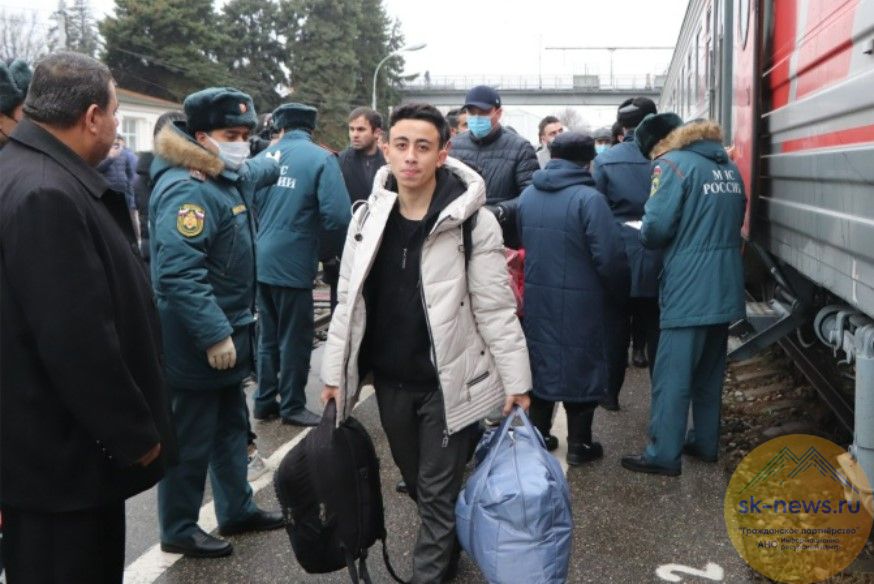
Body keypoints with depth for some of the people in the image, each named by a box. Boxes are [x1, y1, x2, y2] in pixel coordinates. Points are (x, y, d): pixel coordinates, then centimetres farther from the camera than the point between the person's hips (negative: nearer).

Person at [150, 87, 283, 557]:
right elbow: (178, 273, -31)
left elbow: (256, 172, 35)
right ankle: (178, 530, 19)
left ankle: (236, 510, 35)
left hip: (228, 330, 10)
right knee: (191, 438, 3)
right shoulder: (187, 190, -22)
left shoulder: (230, 177, 9)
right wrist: (214, 335, -31)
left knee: (231, 426, 20)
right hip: (198, 342, -10)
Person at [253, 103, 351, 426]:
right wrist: (310, 222, 2)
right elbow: (338, 216, -18)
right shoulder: (321, 159, -9)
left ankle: (264, 401, 27)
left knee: (269, 335, 18)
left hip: (262, 261, 5)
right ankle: (292, 406, 18)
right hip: (293, 263, -5)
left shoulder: (264, 157, 5)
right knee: (296, 338, 8)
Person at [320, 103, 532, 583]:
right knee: (416, 481, 20)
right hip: (389, 380, 5)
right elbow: (348, 301, 7)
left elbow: (495, 309, -9)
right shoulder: (367, 218, 0)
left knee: (439, 491, 5)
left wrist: (516, 381, -10)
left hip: (447, 380, -4)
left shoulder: (473, 222, -12)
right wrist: (335, 372, 6)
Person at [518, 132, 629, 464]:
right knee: (580, 365, 7)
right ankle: (579, 443, 16)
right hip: (579, 300, -5)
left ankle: (539, 436, 26)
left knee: (540, 362, 16)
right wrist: (620, 288, -2)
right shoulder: (588, 198, -17)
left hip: (536, 297, 5)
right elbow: (610, 256, -19)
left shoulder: (528, 195, 2)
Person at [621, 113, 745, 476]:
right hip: (724, 286, 8)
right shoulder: (727, 166, 15)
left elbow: (656, 227, -18)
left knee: (672, 375, -2)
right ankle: (705, 442, 27)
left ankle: (663, 454, 2)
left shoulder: (673, 164, -10)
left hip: (689, 289, -8)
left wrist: (646, 236, 2)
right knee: (709, 372, 18)